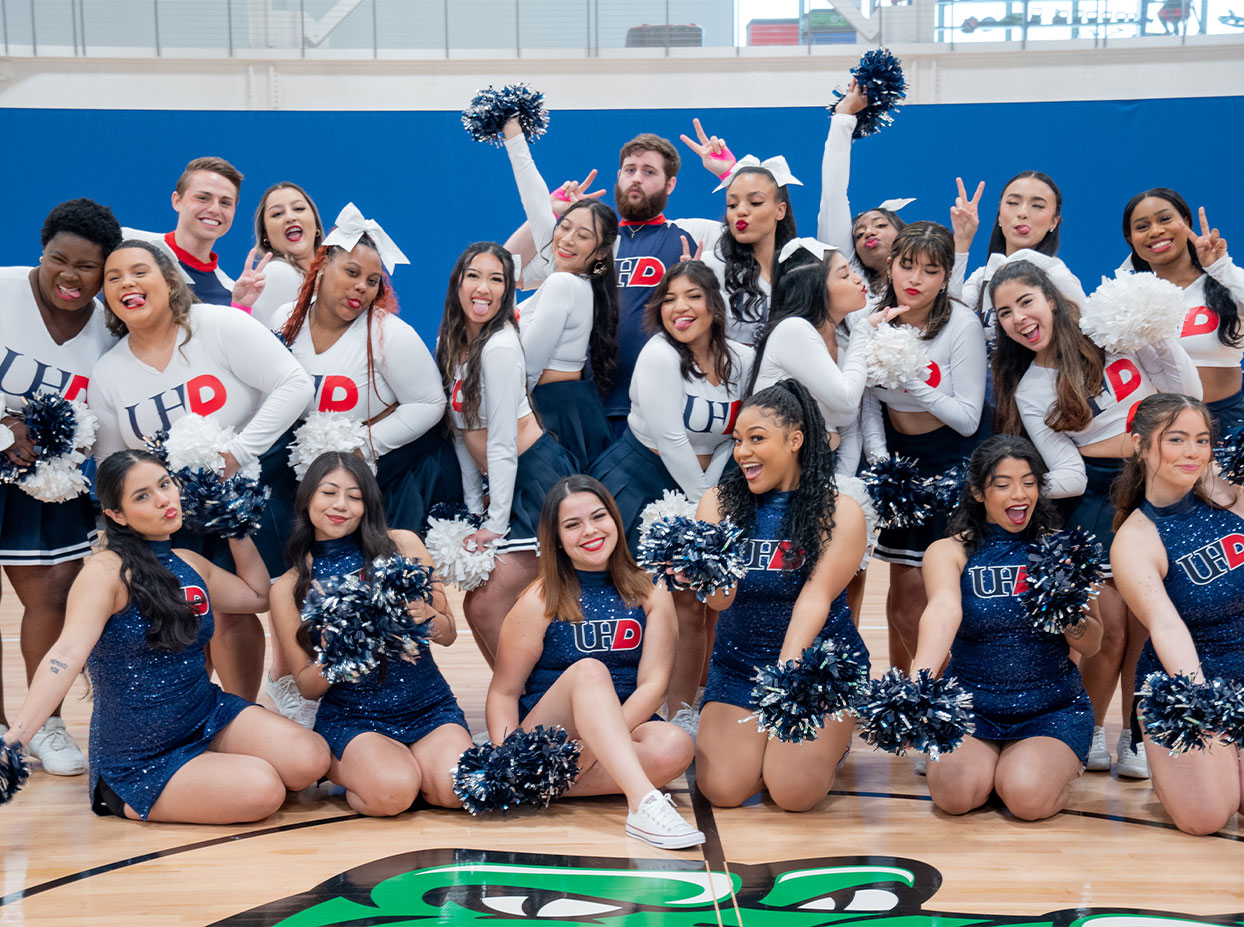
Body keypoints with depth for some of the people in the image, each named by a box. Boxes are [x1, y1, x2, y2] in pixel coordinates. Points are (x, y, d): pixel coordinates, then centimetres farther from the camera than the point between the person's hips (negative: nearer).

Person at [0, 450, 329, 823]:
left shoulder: (190, 564, 7)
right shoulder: (106, 572, -16)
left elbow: (257, 596, 26)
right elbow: (67, 655, -30)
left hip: (208, 715, 6)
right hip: (139, 759, -6)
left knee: (310, 758, -18)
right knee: (261, 790, -27)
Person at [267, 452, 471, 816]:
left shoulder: (403, 545, 2)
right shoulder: (289, 588, 1)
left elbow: (448, 634, 7)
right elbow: (307, 686, 3)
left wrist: (425, 615, -17)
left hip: (429, 707, 1)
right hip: (351, 719, -1)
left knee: (455, 787, -28)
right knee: (393, 791, -31)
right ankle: (331, 764, 3)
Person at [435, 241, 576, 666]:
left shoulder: (499, 348, -17)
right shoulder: (451, 342, 9)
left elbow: (502, 446, -17)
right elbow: (461, 431, 12)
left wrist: (495, 525, -14)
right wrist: (475, 509, 10)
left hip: (537, 481, -9)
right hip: (504, 484, 9)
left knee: (488, 606, -12)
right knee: (476, 606, 9)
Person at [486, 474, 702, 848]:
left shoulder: (650, 593, 5)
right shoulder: (541, 601, -1)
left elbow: (653, 683, -5)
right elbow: (503, 692, -2)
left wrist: (597, 746, -19)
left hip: (625, 729, 2)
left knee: (675, 747, -32)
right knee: (588, 670, -33)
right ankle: (644, 803, -48)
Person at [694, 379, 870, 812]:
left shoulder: (840, 512, -8)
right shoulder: (719, 503, -2)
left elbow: (815, 597, -20)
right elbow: (721, 599, -13)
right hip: (738, 663, 3)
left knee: (794, 793, -19)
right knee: (722, 789, -15)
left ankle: (828, 743, 16)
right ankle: (763, 744, 19)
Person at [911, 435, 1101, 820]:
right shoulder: (949, 552, -4)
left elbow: (1091, 646, 5)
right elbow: (944, 611, -27)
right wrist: (918, 682, -48)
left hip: (1052, 709, 0)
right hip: (970, 704, 0)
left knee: (1026, 796, -26)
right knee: (956, 793, -26)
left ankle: (1060, 765, 9)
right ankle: (989, 761, 8)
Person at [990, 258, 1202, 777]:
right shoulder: (1027, 391, 2)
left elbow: (1187, 395, 2)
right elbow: (1068, 473, -5)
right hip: (1094, 496, 0)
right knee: (1110, 627, -7)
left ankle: (1135, 737, 13)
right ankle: (1092, 735, 14)